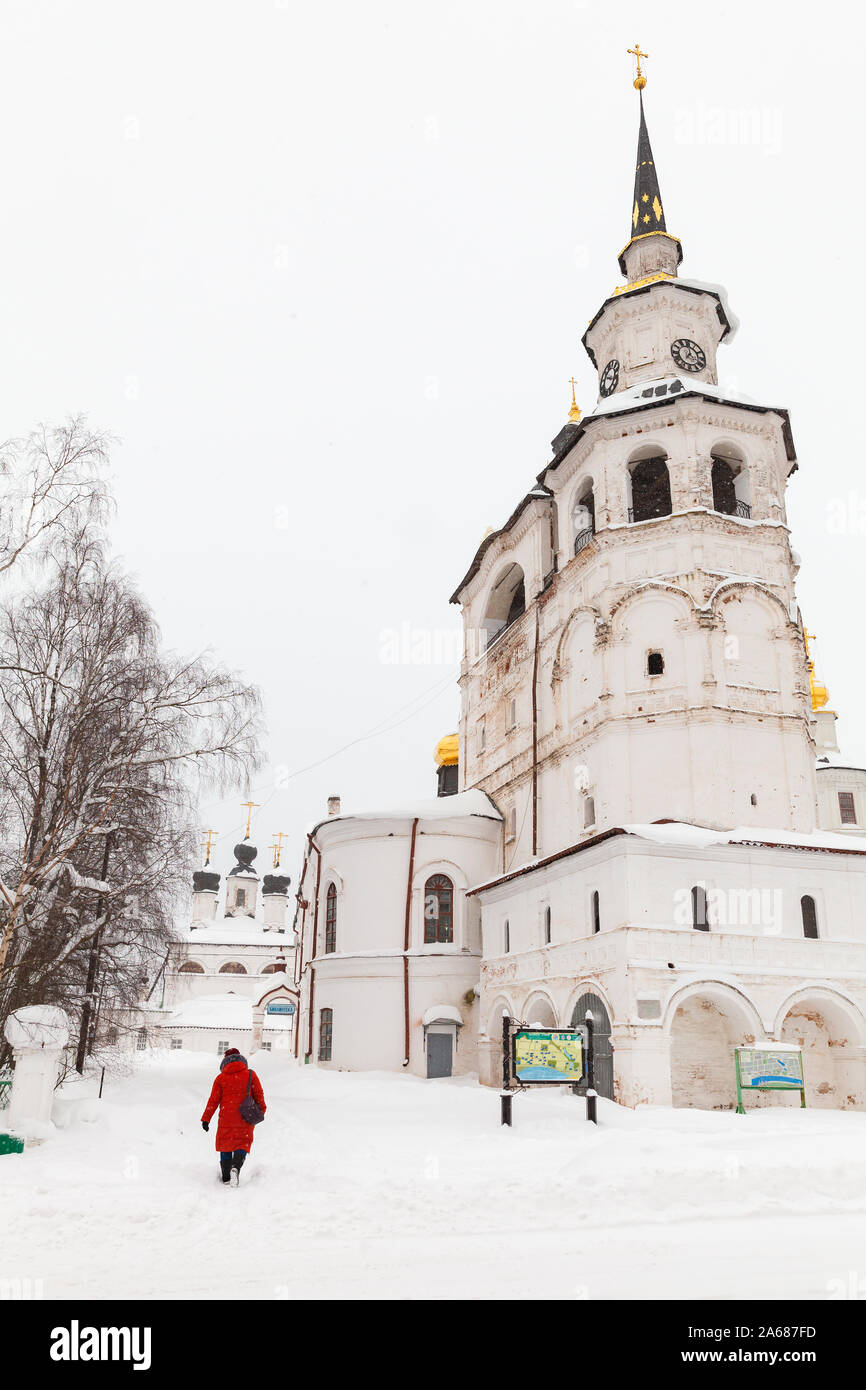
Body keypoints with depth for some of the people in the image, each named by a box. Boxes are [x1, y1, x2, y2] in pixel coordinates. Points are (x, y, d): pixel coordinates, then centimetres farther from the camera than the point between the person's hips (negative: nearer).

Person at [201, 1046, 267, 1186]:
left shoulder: (221, 1078, 1)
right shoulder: (250, 1075, 1)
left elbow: (213, 1100, 0)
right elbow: (259, 1095, 4)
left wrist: (206, 1119, 6)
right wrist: (262, 1110, 19)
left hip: (226, 1117, 0)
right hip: (245, 1117, 0)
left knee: (225, 1143, 15)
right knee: (243, 1143, 9)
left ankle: (226, 1177, 14)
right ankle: (236, 1167, -17)